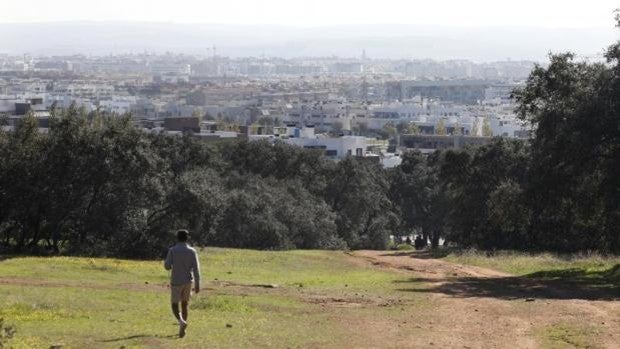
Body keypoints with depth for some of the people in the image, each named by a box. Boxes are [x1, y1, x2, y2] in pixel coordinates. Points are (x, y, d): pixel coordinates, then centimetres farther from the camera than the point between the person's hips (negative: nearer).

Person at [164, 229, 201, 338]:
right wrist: (197, 284, -5)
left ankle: (181, 321, -23)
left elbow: (167, 266, -11)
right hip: (188, 281, 2)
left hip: (176, 282, -2)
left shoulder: (172, 250, -9)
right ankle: (182, 329, 14)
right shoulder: (192, 251, -3)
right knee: (184, 304, 16)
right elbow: (196, 268, -7)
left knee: (175, 305, 6)